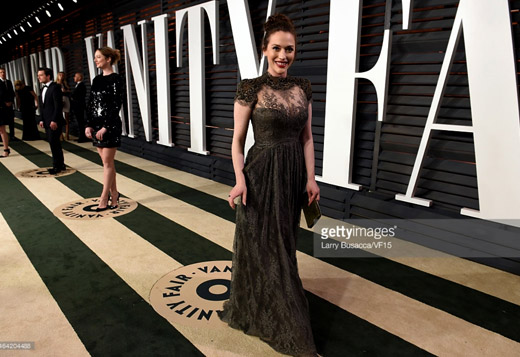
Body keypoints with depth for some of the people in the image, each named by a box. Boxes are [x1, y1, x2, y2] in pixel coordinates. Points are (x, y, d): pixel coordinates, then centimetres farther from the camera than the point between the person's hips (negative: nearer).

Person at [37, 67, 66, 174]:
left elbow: (58, 105, -17)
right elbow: (42, 105, 19)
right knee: (54, 143, 12)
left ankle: (57, 166, 4)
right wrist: (42, 119, 12)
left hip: (54, 122, -9)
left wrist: (54, 120, -19)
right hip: (47, 122, 9)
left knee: (54, 143, -6)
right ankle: (61, 165, 20)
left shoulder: (55, 87, -11)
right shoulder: (43, 89, 17)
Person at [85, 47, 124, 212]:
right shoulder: (97, 79, 13)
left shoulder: (116, 79, -9)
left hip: (110, 125, -7)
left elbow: (116, 106, -14)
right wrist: (89, 125, 3)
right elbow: (91, 104, 12)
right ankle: (114, 194, 21)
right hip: (96, 124, 7)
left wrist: (105, 127, -18)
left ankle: (104, 198, 7)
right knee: (106, 161, 11)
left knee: (107, 162, -1)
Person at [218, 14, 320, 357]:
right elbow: (238, 140, -6)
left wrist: (311, 178, 3)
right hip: (261, 174, -5)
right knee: (262, 245, 6)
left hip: (293, 174, 5)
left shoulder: (303, 87, 5)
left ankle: (274, 309, 40)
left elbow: (307, 137, 8)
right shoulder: (251, 88, -9)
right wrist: (240, 180, -16)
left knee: (284, 243, 16)